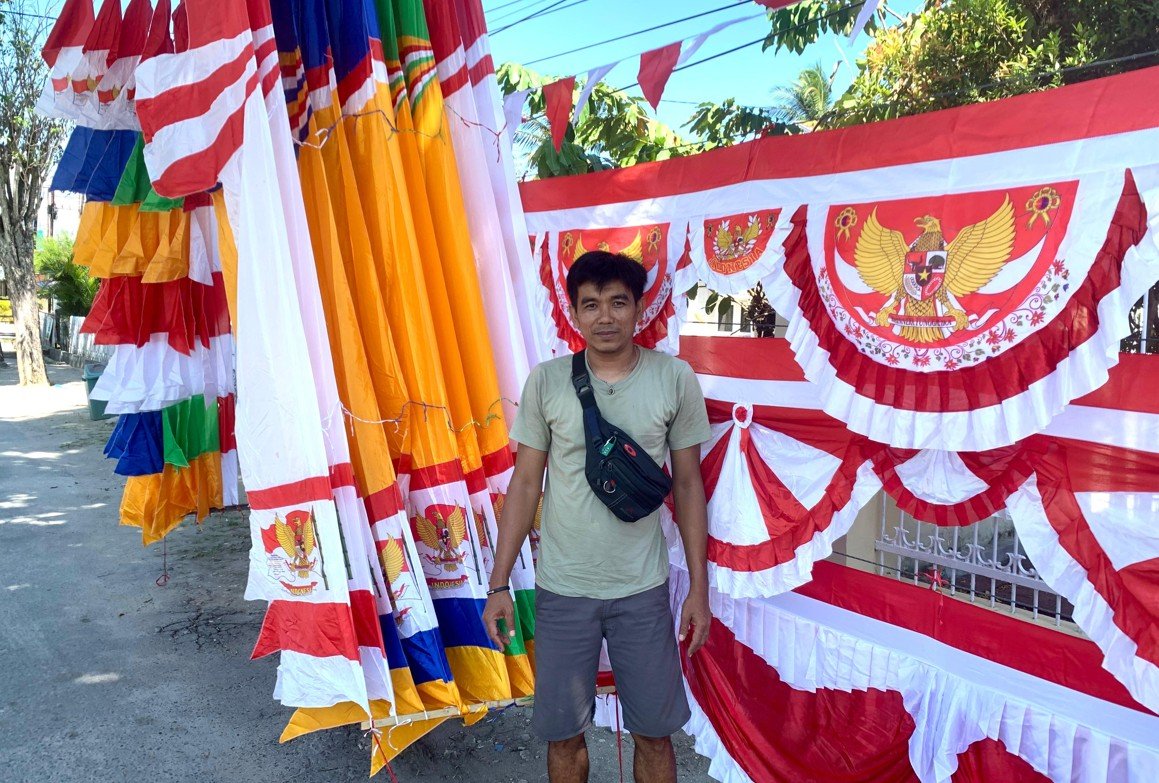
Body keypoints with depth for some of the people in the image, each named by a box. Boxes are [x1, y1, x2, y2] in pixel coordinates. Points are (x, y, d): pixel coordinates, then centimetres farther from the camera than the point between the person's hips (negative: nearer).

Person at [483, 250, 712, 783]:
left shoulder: (675, 379, -5)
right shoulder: (545, 382, -5)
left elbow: (688, 484, 2)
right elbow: (525, 483, 0)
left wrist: (699, 588, 1)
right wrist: (499, 585, -2)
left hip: (643, 589, 0)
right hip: (562, 589, 0)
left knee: (654, 732, 11)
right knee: (563, 732, 12)